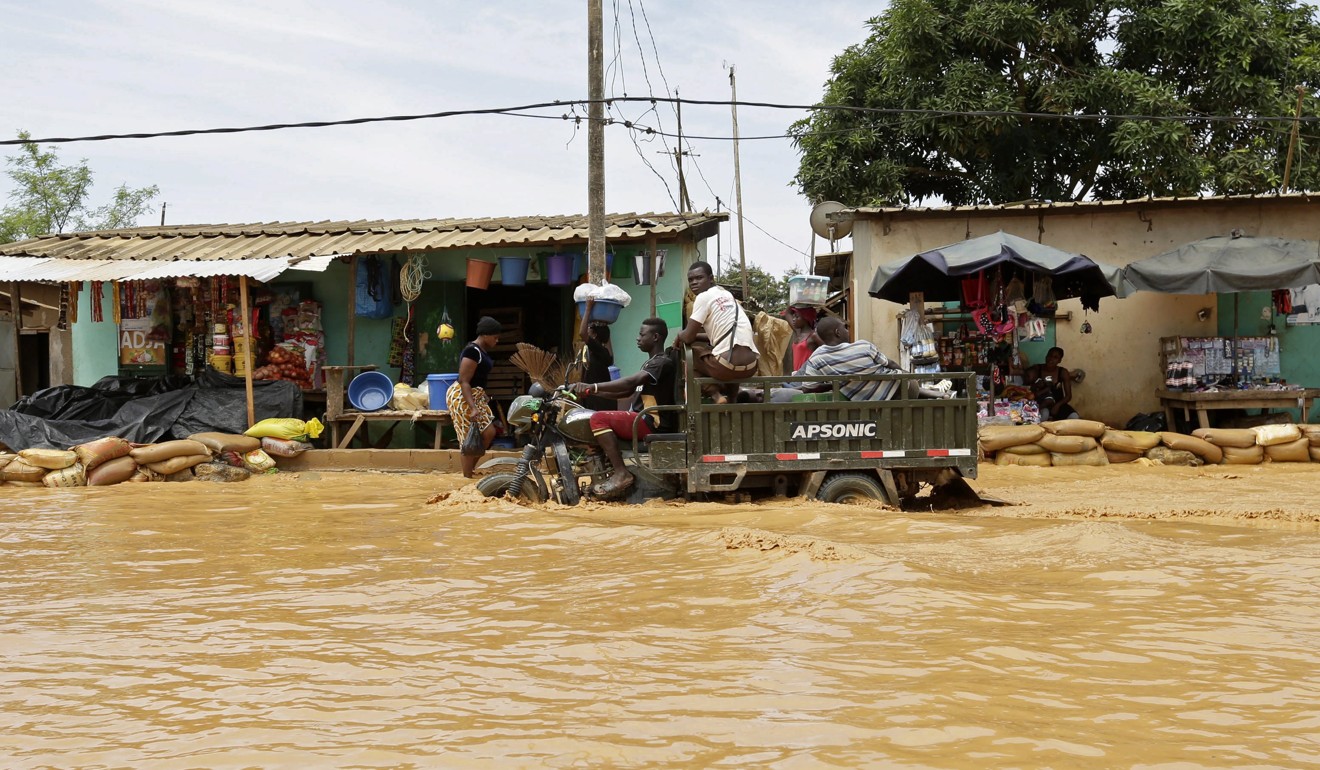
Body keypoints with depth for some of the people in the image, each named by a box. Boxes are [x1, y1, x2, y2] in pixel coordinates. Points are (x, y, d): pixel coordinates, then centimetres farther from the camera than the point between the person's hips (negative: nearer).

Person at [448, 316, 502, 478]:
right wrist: (473, 408, -31)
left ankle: (471, 468, 18)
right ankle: (467, 478, -1)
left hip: (476, 396, 10)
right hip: (463, 397, -10)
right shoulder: (472, 351, -21)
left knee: (489, 433, 8)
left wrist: (483, 398, 29)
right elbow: (464, 381, -25)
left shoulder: (482, 350, 10)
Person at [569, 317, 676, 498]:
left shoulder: (663, 362, -12)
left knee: (599, 419, -21)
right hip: (644, 420, 10)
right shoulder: (652, 362, 21)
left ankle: (622, 474, -26)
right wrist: (592, 392, 6)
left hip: (653, 424, -10)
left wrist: (593, 386, -31)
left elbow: (630, 382, -27)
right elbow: (625, 391, 18)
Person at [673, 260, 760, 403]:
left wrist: (679, 336, 20)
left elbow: (688, 337, -3)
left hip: (730, 364, -8)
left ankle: (715, 394, 0)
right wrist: (690, 335, 28)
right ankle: (731, 397, 22)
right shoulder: (726, 294, 22)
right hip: (751, 363, 8)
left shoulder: (704, 297, -2)